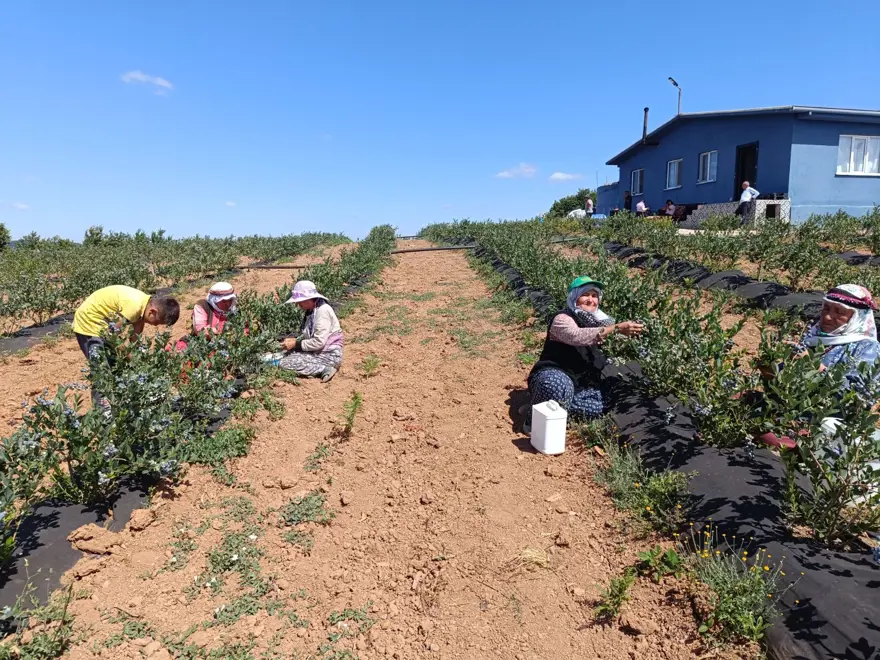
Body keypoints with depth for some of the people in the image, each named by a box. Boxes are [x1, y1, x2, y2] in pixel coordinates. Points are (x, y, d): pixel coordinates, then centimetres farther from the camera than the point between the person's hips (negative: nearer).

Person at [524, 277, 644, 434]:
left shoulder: (593, 321, 9)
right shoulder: (562, 318, -15)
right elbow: (577, 336, -37)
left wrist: (629, 331, -4)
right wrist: (616, 328, -42)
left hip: (577, 384, 8)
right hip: (551, 376, -8)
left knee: (600, 405, -16)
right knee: (559, 386, -42)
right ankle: (534, 420, -17)